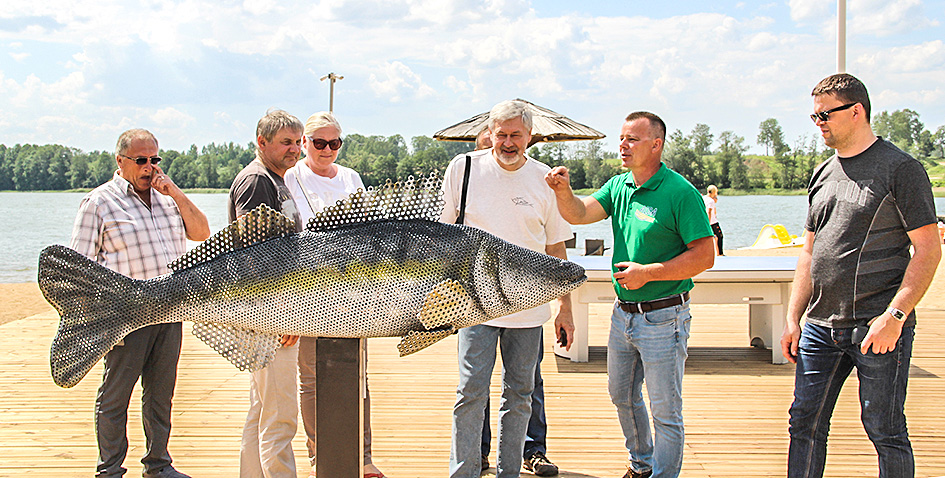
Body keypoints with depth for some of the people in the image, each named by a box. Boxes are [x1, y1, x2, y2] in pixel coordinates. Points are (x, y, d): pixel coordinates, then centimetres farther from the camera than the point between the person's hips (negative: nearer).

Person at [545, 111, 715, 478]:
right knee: (622, 396, 23)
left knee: (665, 411, 2)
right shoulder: (619, 186, 6)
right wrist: (563, 190, -23)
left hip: (663, 319, -8)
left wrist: (647, 272, -21)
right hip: (623, 313, 8)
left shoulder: (680, 193, -16)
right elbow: (579, 214, -3)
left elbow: (704, 256, -17)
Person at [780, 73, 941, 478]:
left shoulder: (900, 169, -5)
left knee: (884, 431, 2)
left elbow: (928, 250, -9)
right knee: (805, 424, 7)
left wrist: (894, 316, -19)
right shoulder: (823, 175, 15)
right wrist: (793, 318, 11)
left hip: (879, 326, -6)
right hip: (821, 325, 6)